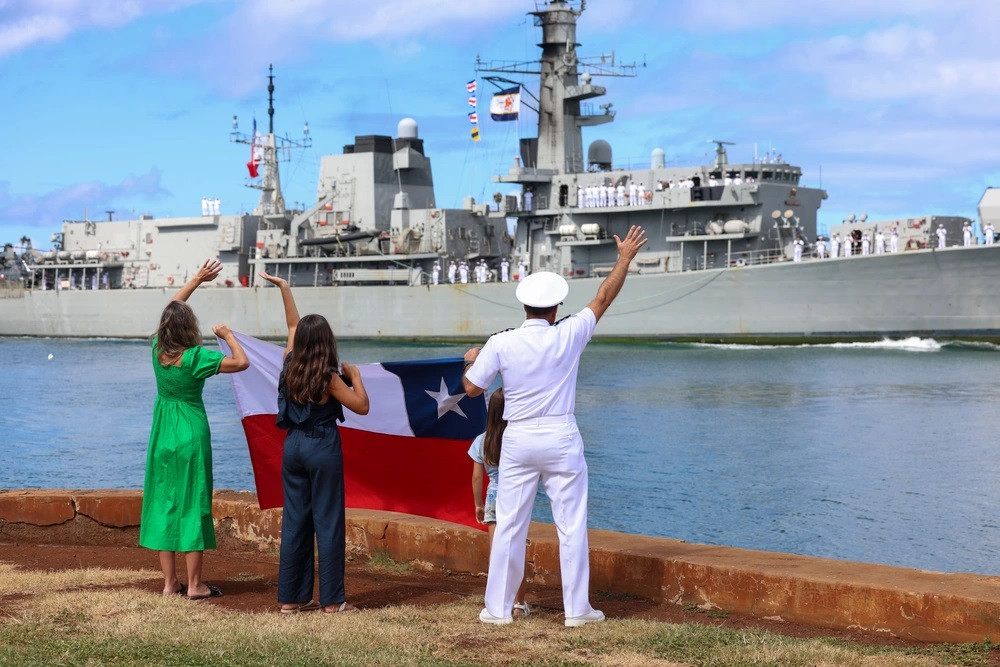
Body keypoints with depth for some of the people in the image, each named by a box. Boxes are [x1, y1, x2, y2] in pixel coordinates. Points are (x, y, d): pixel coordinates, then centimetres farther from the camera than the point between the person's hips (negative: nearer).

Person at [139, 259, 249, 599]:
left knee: (163, 504, 8)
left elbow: (171, 307, 15)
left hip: (162, 435, 5)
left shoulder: (157, 350, -1)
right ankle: (195, 584, 3)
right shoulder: (195, 357, -17)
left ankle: (170, 582, 11)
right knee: (193, 505, 0)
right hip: (191, 434, -5)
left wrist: (197, 279, 21)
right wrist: (228, 335, 2)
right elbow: (242, 362, -14)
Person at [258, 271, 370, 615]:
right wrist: (354, 375, 2)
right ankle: (332, 599, 0)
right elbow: (361, 406, -9)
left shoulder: (290, 367, 2)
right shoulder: (328, 377, -13)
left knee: (294, 521, 10)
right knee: (328, 522, -1)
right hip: (323, 448, -6)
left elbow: (293, 326, 18)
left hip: (293, 446, 6)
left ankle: (291, 597, 12)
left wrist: (284, 288, 27)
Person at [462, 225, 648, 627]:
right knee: (572, 526, 5)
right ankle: (577, 609, 8)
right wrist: (625, 258, 16)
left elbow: (471, 388, -3)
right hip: (561, 439, -1)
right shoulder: (568, 337, -6)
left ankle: (498, 608, 11)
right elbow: (604, 298, 5)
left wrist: (471, 361, 18)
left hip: (518, 440, 1)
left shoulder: (501, 343, -7)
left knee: (509, 526, 7)